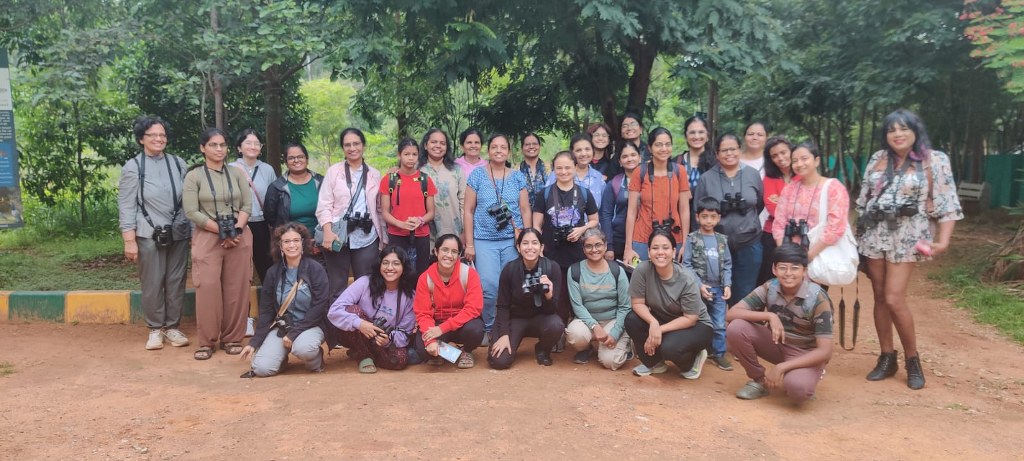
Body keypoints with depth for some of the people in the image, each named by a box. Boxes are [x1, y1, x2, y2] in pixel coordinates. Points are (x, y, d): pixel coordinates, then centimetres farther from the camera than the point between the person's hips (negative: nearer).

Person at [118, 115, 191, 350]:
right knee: (152, 284, 2)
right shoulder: (132, 167, -1)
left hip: (178, 233, 3)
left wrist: (193, 232, 8)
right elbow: (126, 207, -3)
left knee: (176, 282, 6)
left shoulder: (178, 163, 6)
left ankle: (172, 327, 18)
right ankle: (155, 329, 15)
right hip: (149, 235, -3)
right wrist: (129, 241, -8)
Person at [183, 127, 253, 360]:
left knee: (237, 289, 2)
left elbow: (247, 205, 5)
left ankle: (232, 338, 11)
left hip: (240, 237, 2)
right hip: (208, 238, -2)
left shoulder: (237, 173, 9)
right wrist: (221, 230, -12)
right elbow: (191, 212, -6)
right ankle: (207, 341, 3)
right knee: (208, 288, -7)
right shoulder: (193, 176, 1)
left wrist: (236, 229, -11)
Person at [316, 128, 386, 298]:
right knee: (337, 286, 5)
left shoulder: (374, 174, 10)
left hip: (366, 237, 2)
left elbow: (379, 208, 10)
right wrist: (328, 231, -16)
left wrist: (383, 238, 8)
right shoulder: (333, 171, 3)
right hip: (338, 236, -1)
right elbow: (324, 205, -2)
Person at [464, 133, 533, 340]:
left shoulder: (518, 177, 8)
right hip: (485, 241, -1)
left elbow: (525, 210, 9)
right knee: (489, 287, -10)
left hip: (513, 240, 2)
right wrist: (469, 244, -1)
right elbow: (468, 210, 3)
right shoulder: (477, 175, 3)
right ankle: (488, 328, 10)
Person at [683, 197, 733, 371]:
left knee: (720, 324, 6)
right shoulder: (692, 239, -4)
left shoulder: (722, 240, 7)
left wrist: (727, 285, -3)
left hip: (718, 289, 3)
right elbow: (686, 265, -7)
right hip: (698, 289, -3)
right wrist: (699, 285, -13)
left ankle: (719, 354, 17)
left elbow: (727, 264, 9)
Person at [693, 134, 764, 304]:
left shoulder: (752, 174, 2)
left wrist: (747, 221, 8)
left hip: (749, 244, 1)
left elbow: (760, 204, 12)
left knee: (745, 293, 10)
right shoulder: (706, 178, -1)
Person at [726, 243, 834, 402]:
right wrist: (769, 316, -33)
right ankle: (760, 380, -3)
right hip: (777, 344, 4)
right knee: (736, 328, -23)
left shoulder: (817, 298, -22)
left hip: (805, 354, -3)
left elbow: (825, 351, -24)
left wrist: (781, 367, -30)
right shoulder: (769, 288, -13)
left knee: (797, 388, -37)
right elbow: (731, 314, -19)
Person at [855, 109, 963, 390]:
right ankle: (887, 358, 17)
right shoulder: (878, 159, 9)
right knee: (879, 297, 6)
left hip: (906, 236, -4)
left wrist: (943, 240, -15)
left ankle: (912, 359, 8)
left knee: (894, 299, -11)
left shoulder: (934, 161, -3)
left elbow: (947, 206, -5)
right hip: (873, 234, 4)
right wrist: (858, 233, 12)